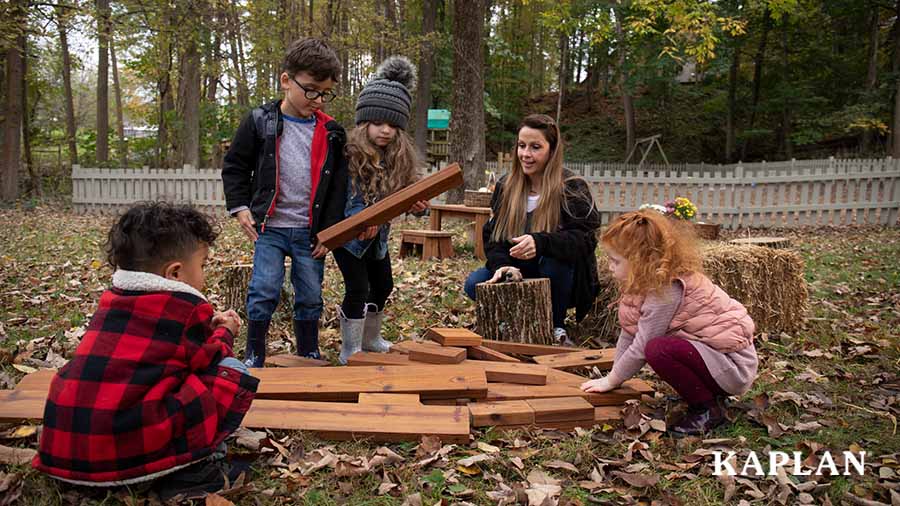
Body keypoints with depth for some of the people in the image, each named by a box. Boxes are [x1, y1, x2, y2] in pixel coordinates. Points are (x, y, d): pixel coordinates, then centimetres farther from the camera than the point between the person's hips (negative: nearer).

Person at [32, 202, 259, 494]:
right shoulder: (188, 308, -4)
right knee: (233, 373, 1)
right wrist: (224, 334, 26)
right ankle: (197, 464, 2)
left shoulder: (111, 300, 17)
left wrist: (207, 328, 26)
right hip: (133, 445, -8)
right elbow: (210, 361, 8)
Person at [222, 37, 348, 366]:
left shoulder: (331, 133, 3)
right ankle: (254, 357, 11)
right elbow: (234, 167, 5)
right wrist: (240, 208, -5)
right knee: (264, 292, -7)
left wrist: (329, 230, 0)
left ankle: (309, 357, 25)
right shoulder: (260, 122, -3)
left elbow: (338, 186, 5)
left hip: (311, 233, 2)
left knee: (311, 297, 9)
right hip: (269, 227, -2)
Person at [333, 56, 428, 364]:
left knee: (383, 286, 17)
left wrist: (417, 206, -26)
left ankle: (370, 339, 40)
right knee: (358, 289, -9)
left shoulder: (401, 159, -6)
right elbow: (342, 199, -25)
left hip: (378, 237, 6)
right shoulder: (349, 155, -22)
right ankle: (350, 351, 8)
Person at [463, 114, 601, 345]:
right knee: (475, 284, -20)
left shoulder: (573, 189, -13)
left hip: (560, 281, -3)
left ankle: (556, 326, -11)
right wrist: (501, 265, -23)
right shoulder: (506, 186, 2)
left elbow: (585, 238, -25)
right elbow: (492, 235, -1)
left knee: (554, 258, -36)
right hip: (517, 273, 4)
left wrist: (540, 242, -43)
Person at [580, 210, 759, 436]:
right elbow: (628, 333, 7)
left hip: (734, 366, -10)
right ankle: (709, 392, 16)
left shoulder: (668, 289, -24)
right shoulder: (646, 283, 3)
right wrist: (615, 375, 7)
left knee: (658, 349, -28)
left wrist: (611, 381, -8)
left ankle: (708, 408, -7)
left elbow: (641, 347, -20)